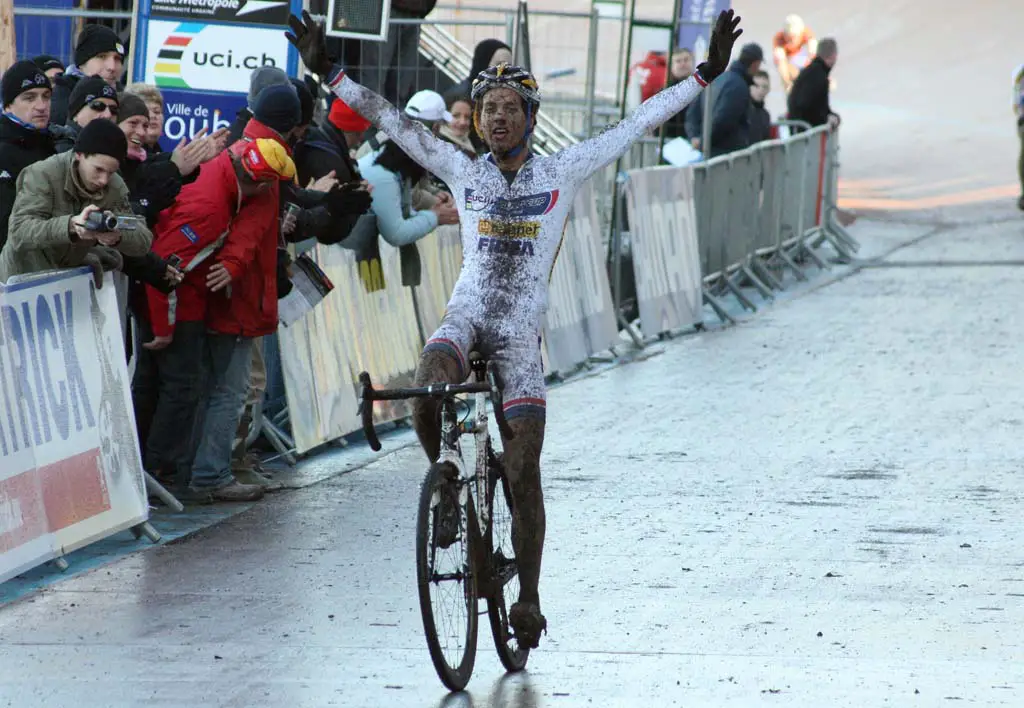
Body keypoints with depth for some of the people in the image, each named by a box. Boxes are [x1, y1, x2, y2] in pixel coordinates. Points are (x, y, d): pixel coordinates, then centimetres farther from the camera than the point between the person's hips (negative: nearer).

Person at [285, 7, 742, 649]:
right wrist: (329, 74, 2)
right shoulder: (462, 170, 4)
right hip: (465, 316, 1)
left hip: (521, 331, -1)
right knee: (429, 400, -32)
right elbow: (392, 121, 6)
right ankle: (451, 488, -2)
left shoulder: (562, 173, 1)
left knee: (523, 472, -4)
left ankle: (528, 597, 8)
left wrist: (706, 74, -4)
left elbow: (638, 125, 0)